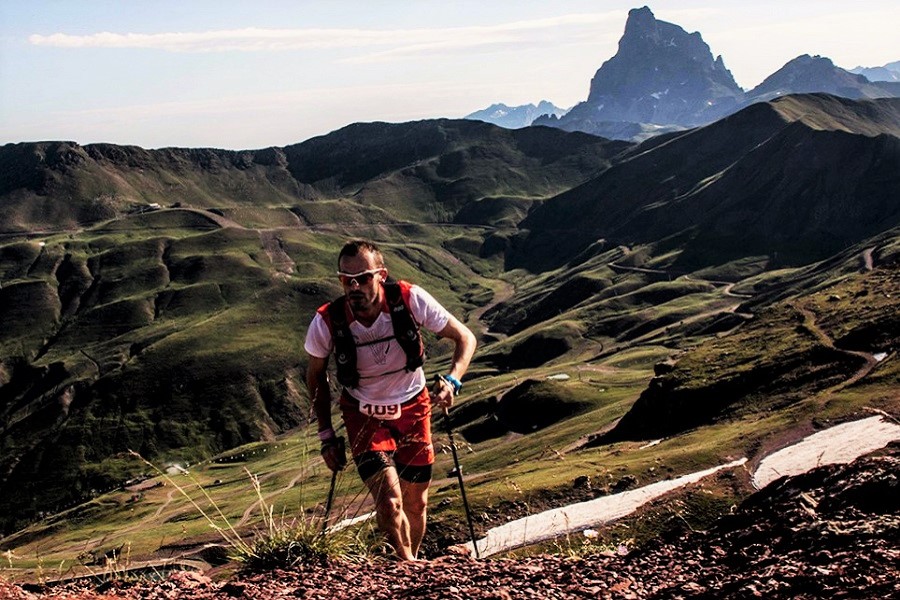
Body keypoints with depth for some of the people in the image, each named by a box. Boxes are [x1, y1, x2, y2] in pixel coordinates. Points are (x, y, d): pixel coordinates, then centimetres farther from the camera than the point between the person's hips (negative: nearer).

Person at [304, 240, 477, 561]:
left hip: (412, 409, 1)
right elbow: (315, 375, -2)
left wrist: (451, 380, -31)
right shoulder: (326, 322, -24)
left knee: (416, 503, 12)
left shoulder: (410, 299, -25)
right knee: (390, 503, -18)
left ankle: (412, 563, 40)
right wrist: (326, 435, -1)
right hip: (364, 416, -1)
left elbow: (464, 338, -13)